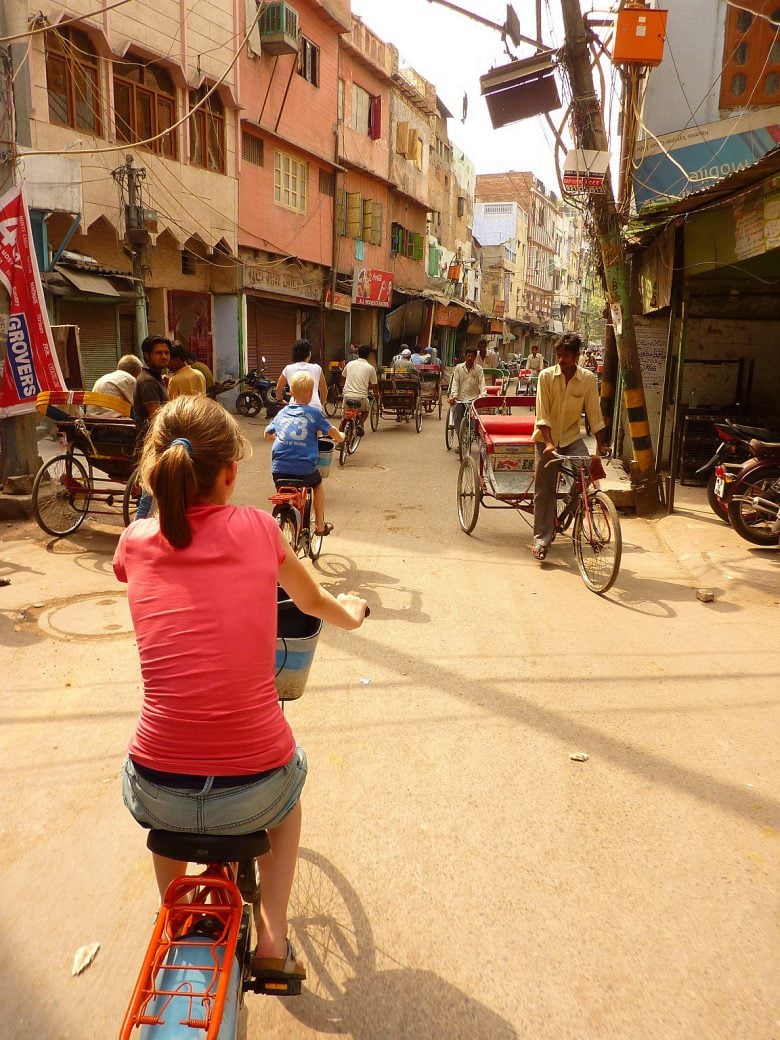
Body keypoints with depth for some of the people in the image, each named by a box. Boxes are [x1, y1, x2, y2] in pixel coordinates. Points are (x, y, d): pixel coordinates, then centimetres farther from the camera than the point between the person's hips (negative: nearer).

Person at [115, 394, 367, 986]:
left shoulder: (136, 543, -2)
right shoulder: (256, 528, -5)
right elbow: (315, 602, 15)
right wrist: (352, 614, 38)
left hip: (158, 798, 2)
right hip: (254, 793, -1)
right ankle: (273, 941, 32)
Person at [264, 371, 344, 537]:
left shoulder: (282, 413, 12)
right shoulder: (313, 412, 2)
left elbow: (267, 434, 25)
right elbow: (332, 431, 10)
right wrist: (340, 437, 32)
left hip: (279, 469, 2)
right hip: (305, 469, -2)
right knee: (317, 484, 28)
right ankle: (320, 525, 32)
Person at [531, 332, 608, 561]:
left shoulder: (588, 379, -6)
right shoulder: (546, 376, -9)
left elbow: (594, 414, -2)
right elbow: (542, 415, -13)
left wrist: (602, 445, -7)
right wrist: (549, 443, -24)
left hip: (571, 438, 1)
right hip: (547, 439, -1)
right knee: (544, 491, 1)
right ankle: (542, 539, 12)